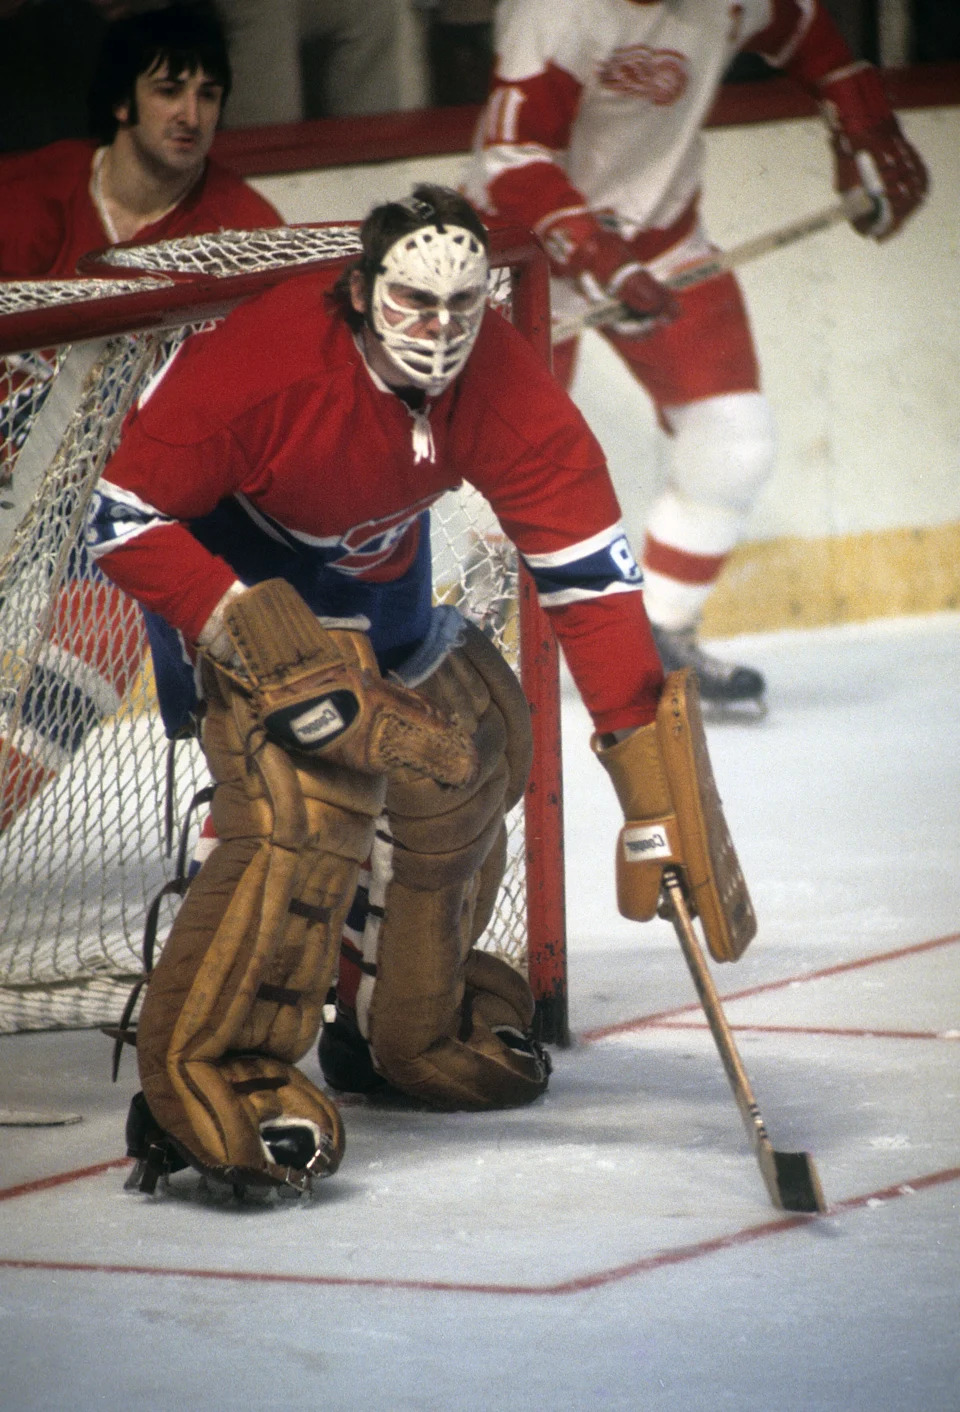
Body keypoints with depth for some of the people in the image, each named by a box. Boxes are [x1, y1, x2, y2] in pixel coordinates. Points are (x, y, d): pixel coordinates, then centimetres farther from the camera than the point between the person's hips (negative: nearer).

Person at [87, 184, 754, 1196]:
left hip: (380, 579, 7)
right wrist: (257, 636, -36)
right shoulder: (257, 366, -36)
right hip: (234, 576, -7)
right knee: (308, 802, -26)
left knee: (477, 743, 14)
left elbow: (586, 565, -22)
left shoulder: (502, 385, -23)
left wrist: (642, 735, -29)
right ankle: (204, 1077, -21)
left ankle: (413, 1028, 34)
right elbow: (126, 521, -27)